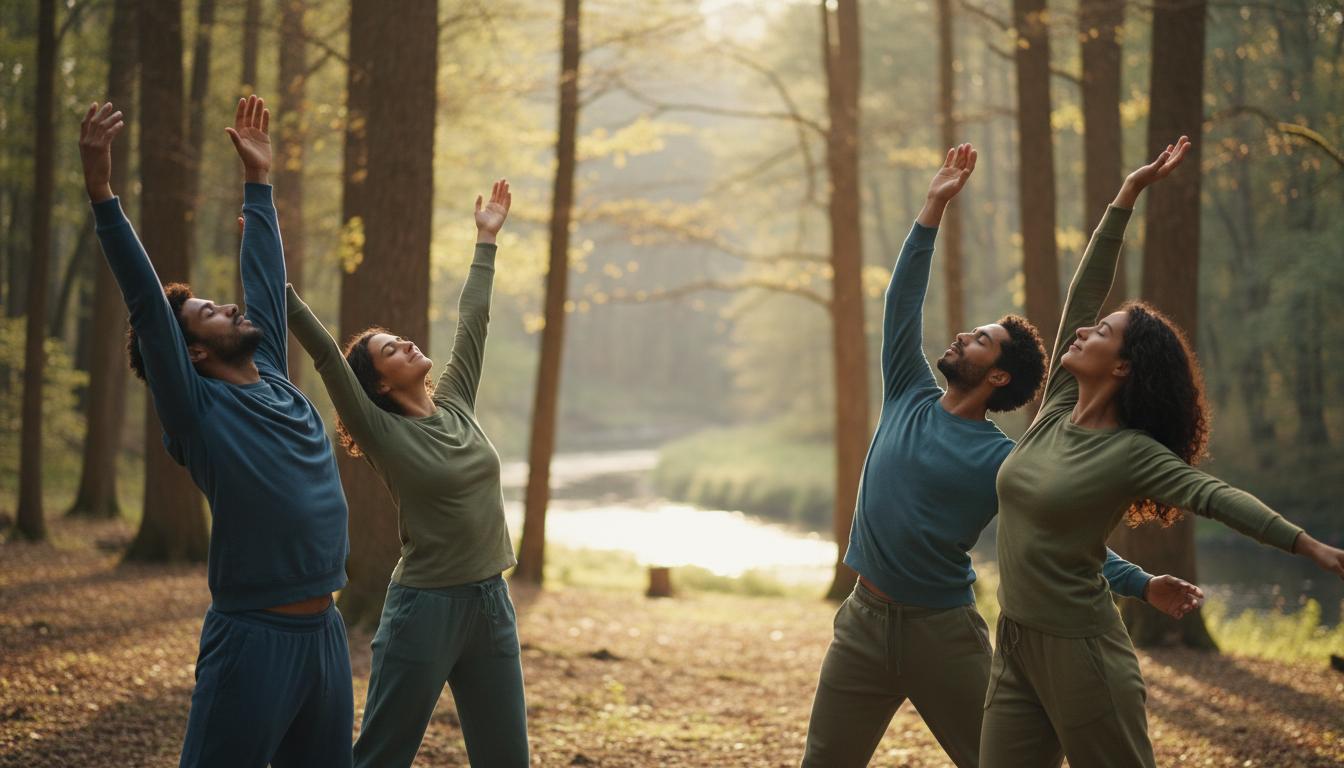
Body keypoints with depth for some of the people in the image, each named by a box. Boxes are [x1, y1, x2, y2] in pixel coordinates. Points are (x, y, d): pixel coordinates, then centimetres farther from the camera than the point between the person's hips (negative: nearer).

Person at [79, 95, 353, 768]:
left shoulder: (276, 383, 13)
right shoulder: (198, 410, -6)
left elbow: (266, 283, 22)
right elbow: (145, 306, -14)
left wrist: (257, 181, 27)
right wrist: (101, 191, -20)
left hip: (325, 632, 7)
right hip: (254, 638, -7)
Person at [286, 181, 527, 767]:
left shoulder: (456, 406, 7)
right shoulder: (382, 433, -8)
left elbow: (473, 321, 15)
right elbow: (325, 355, -17)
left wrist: (486, 240, 22)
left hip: (492, 604, 6)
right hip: (426, 607, -6)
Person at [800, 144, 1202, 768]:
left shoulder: (1005, 461, -6)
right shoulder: (909, 400, 6)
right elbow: (904, 300, 6)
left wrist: (1143, 584, -22)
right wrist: (934, 206, 4)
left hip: (943, 634, -4)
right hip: (864, 623, 4)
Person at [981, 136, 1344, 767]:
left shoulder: (1130, 453, -11)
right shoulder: (1058, 409, 6)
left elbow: (1214, 495, -22)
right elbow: (1083, 291, 6)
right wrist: (1127, 196, 4)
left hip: (1080, 649, -7)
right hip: (1014, 644, 7)